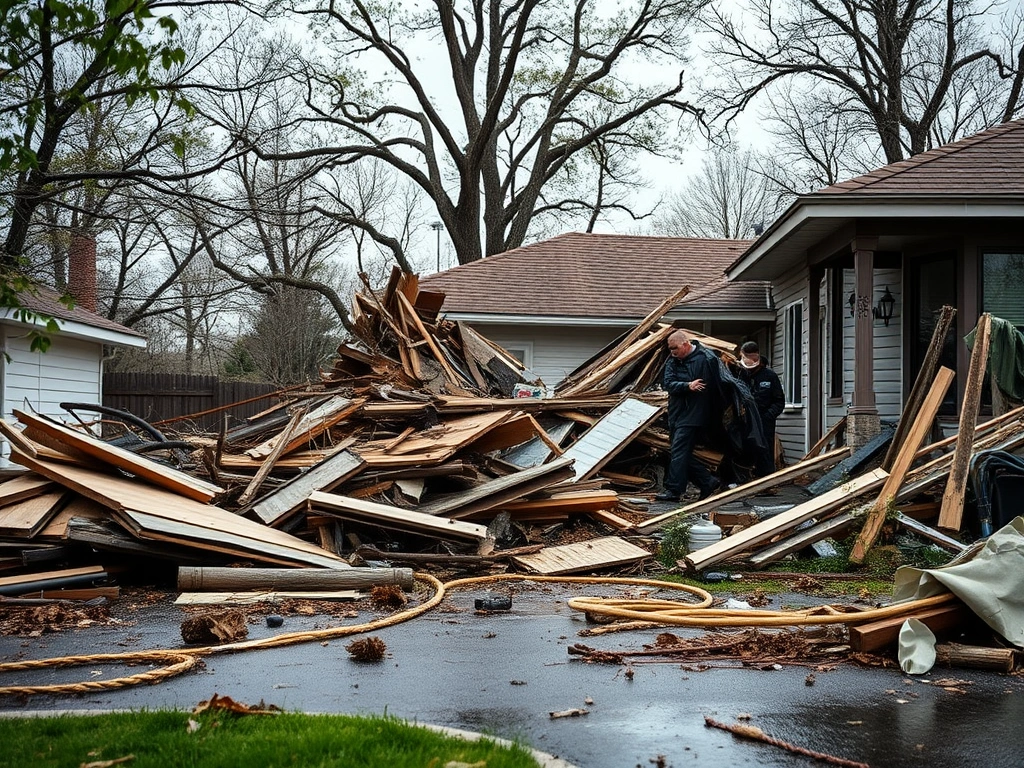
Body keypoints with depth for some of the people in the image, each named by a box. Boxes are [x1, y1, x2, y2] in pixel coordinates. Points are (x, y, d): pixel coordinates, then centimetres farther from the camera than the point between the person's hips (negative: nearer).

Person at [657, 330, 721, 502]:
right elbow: (668, 384, -5)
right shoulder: (672, 361, 9)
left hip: (693, 415, -8)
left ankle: (673, 490, -10)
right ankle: (708, 482, 17)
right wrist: (688, 386, -21)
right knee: (683, 455, 9)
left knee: (678, 452, -12)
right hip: (676, 415, 8)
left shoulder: (706, 358, -10)